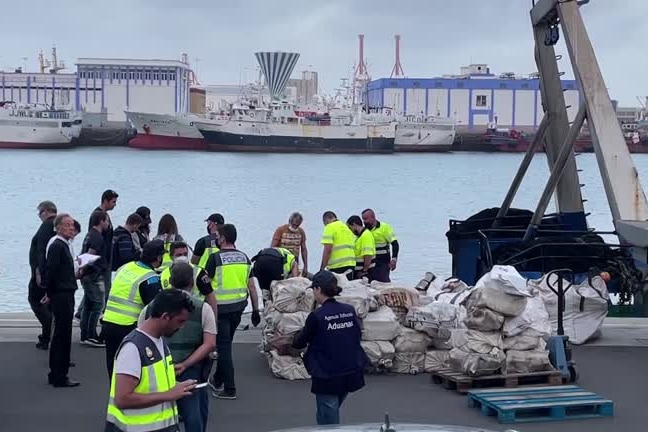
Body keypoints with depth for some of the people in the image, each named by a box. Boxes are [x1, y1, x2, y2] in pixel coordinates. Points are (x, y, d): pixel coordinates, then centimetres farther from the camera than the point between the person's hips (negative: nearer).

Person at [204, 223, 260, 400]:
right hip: (238, 307, 6)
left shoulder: (215, 258, -12)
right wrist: (255, 310, 12)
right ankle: (218, 380, 34)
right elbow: (252, 286, 6)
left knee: (223, 346, 0)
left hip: (220, 308, -6)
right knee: (226, 343, 20)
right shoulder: (244, 258, 4)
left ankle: (229, 389, -1)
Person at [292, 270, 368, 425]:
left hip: (327, 377, -5)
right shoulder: (350, 311, 0)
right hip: (351, 373, 5)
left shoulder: (317, 316, -15)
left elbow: (299, 343, -2)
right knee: (331, 415, 25)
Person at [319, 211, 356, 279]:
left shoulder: (330, 227, -4)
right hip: (351, 264, 8)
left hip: (337, 266, -8)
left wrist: (322, 267, -12)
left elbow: (327, 250, -14)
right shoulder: (347, 227, 19)